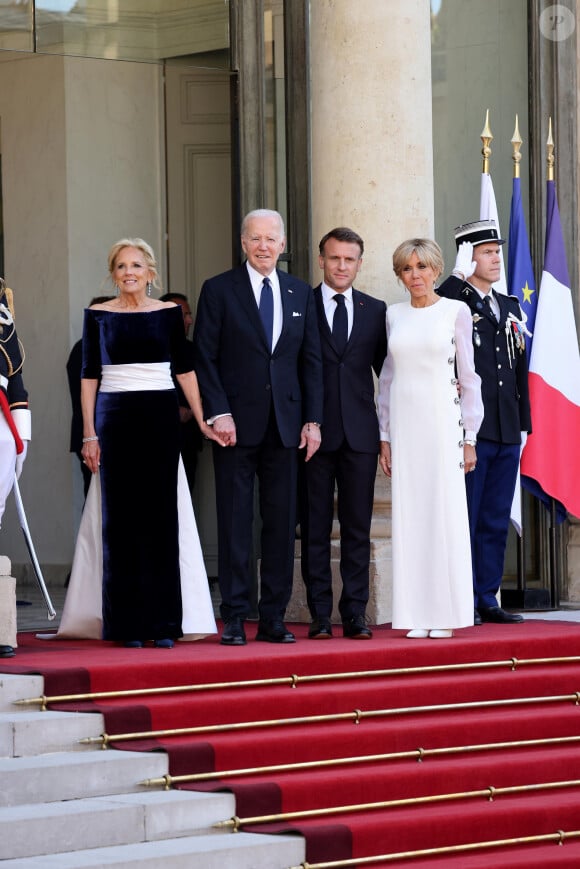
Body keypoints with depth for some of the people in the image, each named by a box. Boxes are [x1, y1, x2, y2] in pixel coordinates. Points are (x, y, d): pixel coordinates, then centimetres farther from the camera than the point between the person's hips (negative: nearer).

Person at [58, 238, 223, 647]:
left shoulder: (168, 312, 6)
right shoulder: (99, 315, 4)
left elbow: (184, 369, 7)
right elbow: (89, 376, 5)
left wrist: (203, 421, 1)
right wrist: (89, 434, 0)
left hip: (161, 418, 0)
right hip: (115, 419, 0)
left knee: (161, 517, -1)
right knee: (120, 518, 0)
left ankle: (163, 622, 4)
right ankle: (126, 624, 4)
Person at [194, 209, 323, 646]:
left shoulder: (300, 293, 11)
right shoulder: (219, 290, 0)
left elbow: (311, 360, 11)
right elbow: (204, 358, -3)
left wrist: (313, 419, 3)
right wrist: (218, 413, -13)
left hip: (285, 424, 3)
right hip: (236, 424, -3)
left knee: (282, 523, 4)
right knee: (235, 523, -1)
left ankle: (274, 618, 10)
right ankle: (235, 618, 3)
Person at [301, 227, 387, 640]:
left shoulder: (375, 310, 11)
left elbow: (385, 367, 13)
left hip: (360, 433, 2)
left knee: (358, 527, 2)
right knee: (315, 527, 1)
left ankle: (356, 614, 6)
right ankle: (320, 616, 6)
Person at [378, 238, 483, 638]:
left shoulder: (456, 312, 0)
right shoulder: (394, 316, 10)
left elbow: (468, 377, 1)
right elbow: (388, 376, 14)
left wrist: (469, 437, -3)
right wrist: (385, 436, 9)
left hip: (443, 421, -3)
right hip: (404, 424, 3)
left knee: (446, 514, -4)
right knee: (409, 514, 2)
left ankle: (445, 614, 1)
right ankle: (417, 616, 5)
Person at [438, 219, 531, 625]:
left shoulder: (510, 307, 18)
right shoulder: (452, 304, -2)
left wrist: (524, 424, 16)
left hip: (507, 433, 7)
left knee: (496, 521, 10)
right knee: (463, 520, -3)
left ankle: (487, 599, 16)